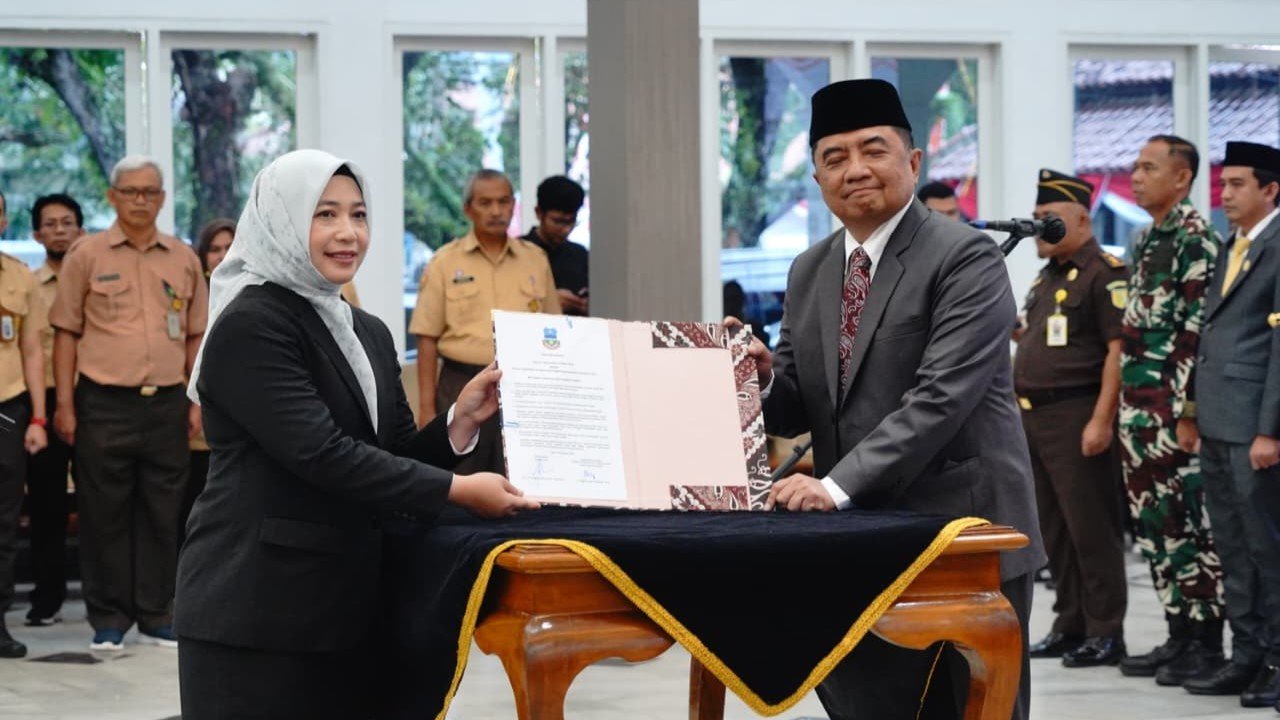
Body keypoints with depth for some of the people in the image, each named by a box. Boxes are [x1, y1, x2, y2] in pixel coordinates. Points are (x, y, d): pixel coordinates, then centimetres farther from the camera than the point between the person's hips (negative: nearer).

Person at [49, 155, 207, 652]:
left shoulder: (183, 259, 10)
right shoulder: (87, 255, 2)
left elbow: (196, 335, 15)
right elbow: (66, 332, 2)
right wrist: (65, 404, -4)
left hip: (167, 405, 3)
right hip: (103, 405, -3)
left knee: (161, 515, 7)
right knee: (105, 516, 2)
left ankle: (156, 617, 16)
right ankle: (108, 620, 10)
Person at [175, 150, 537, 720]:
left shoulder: (368, 333, 16)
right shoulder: (250, 325, -10)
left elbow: (396, 454, 14)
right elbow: (319, 452, -20)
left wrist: (460, 421, -5)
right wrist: (457, 491, -19)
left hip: (344, 602, 8)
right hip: (255, 606, -7)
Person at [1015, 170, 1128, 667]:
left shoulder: (1105, 273, -9)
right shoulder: (1046, 278, 19)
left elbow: (1118, 350, -16)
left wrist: (1102, 420, -22)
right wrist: (1017, 411, 19)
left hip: (1075, 416, -9)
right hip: (1033, 417, 9)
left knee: (1091, 528, -5)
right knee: (1053, 529, 12)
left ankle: (1106, 633, 0)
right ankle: (1070, 624, 20)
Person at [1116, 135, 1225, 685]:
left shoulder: (1196, 241, -11)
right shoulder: (1146, 241, 17)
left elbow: (1200, 332, -16)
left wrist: (1189, 413, -20)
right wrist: (1125, 408, 18)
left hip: (1173, 411, -9)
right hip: (1137, 408, 9)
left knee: (1188, 526, -5)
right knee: (1153, 525, 11)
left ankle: (1206, 643, 1)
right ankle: (1179, 634, 18)